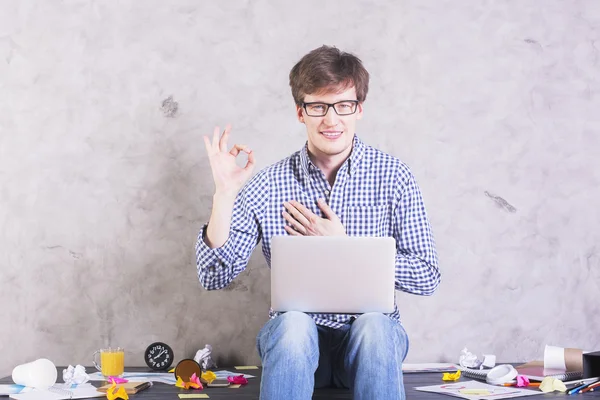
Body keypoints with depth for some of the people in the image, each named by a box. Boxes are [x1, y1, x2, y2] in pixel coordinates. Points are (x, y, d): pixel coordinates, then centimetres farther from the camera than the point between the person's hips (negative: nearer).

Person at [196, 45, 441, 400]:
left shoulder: (393, 177, -2)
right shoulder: (267, 185, -1)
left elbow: (427, 278, -4)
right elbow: (215, 277, -4)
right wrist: (224, 193, -16)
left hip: (372, 334, 0)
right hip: (296, 341, 0)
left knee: (373, 325, -34)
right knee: (293, 322, -34)